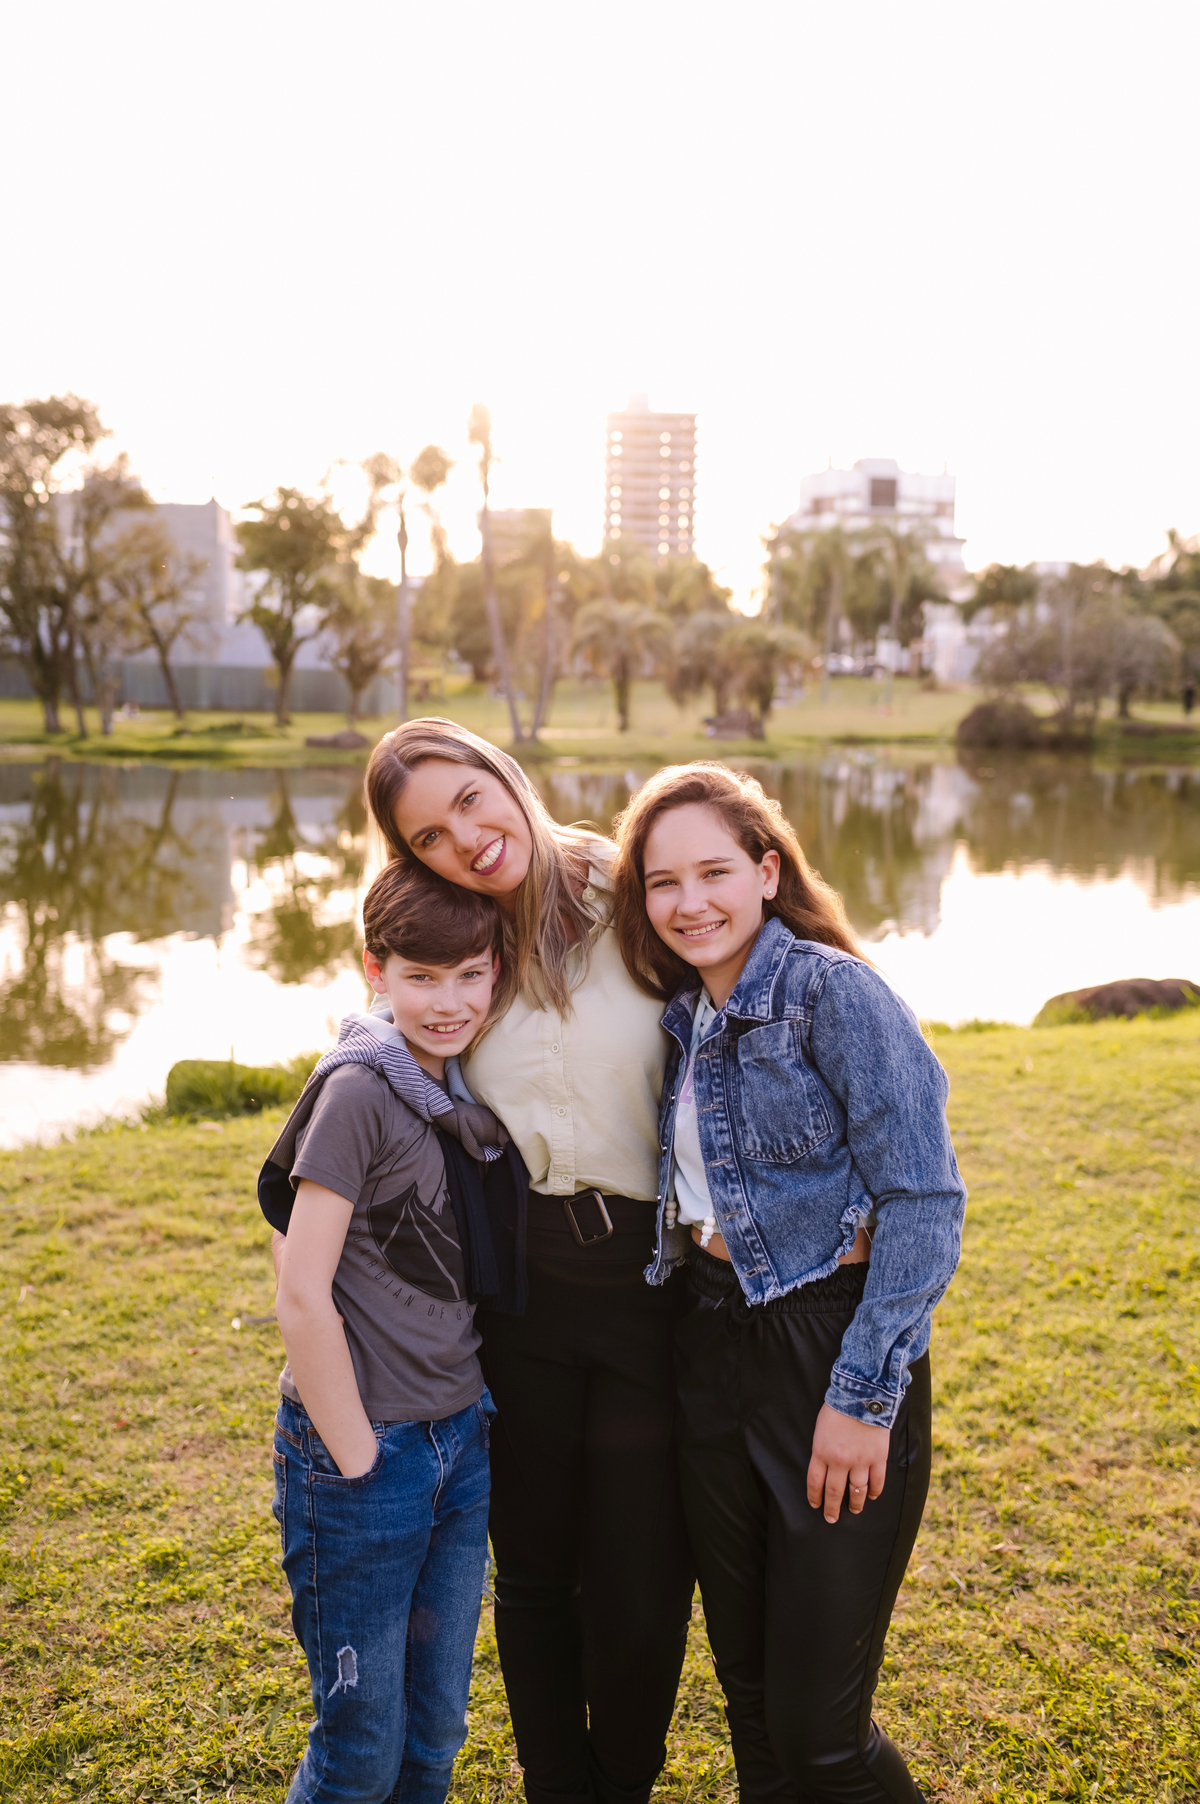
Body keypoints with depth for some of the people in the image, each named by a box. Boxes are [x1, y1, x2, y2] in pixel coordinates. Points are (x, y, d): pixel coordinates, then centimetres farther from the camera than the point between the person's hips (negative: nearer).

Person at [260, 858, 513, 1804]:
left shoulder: (466, 1090, 3)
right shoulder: (360, 1092, -19)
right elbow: (301, 1298, -20)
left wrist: (467, 1423, 6)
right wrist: (357, 1459, -15)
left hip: (462, 1441, 7)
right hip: (364, 1450, -6)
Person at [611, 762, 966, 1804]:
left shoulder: (833, 989, -14)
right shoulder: (686, 1015, 8)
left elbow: (925, 1201, -17)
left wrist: (865, 1398, -18)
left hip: (834, 1350, -7)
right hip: (715, 1350, 7)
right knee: (747, 1690, 19)